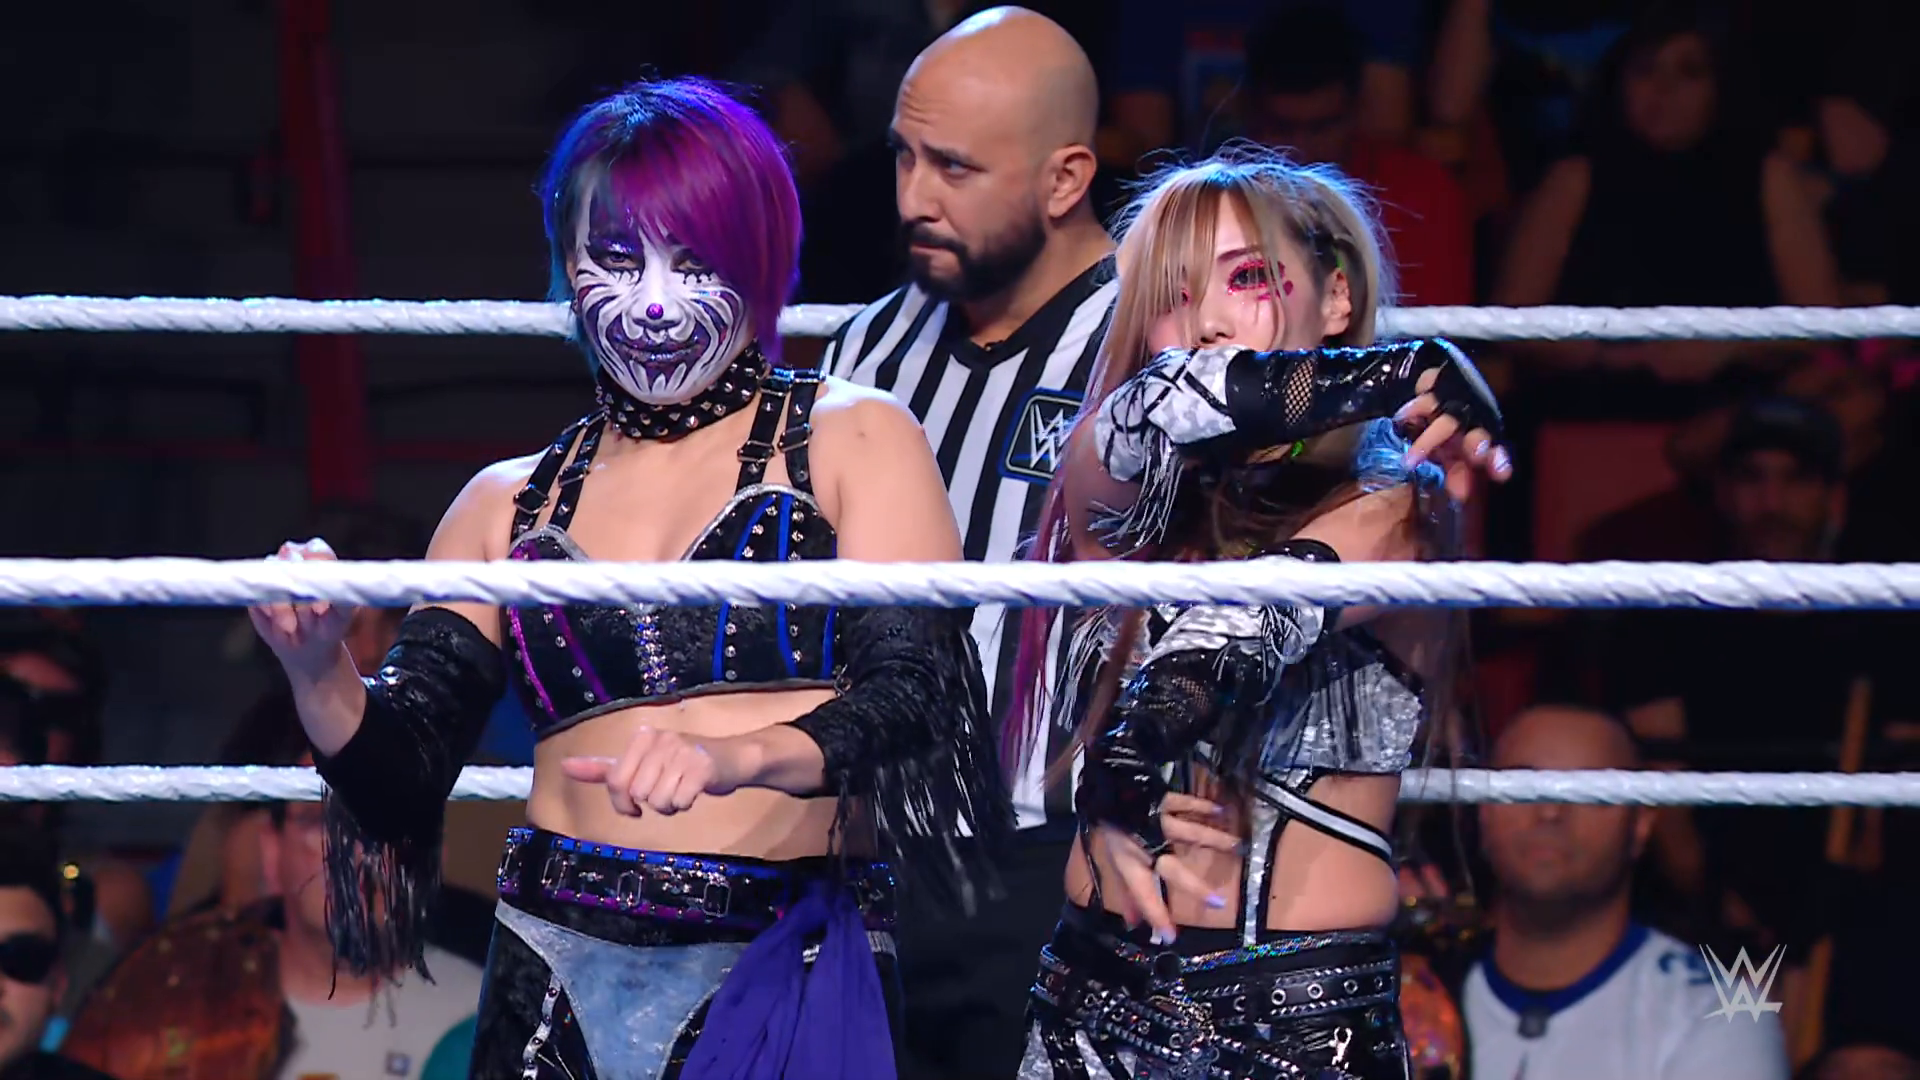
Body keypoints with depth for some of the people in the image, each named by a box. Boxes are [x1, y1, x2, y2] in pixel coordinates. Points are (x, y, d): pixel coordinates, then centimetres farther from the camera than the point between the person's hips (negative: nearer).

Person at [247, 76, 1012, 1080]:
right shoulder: (511, 505, 16)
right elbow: (400, 768, 8)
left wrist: (745, 755, -28)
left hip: (788, 993, -3)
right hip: (559, 987, 3)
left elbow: (916, 696, -9)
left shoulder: (854, 444, 5)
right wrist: (318, 669, -13)